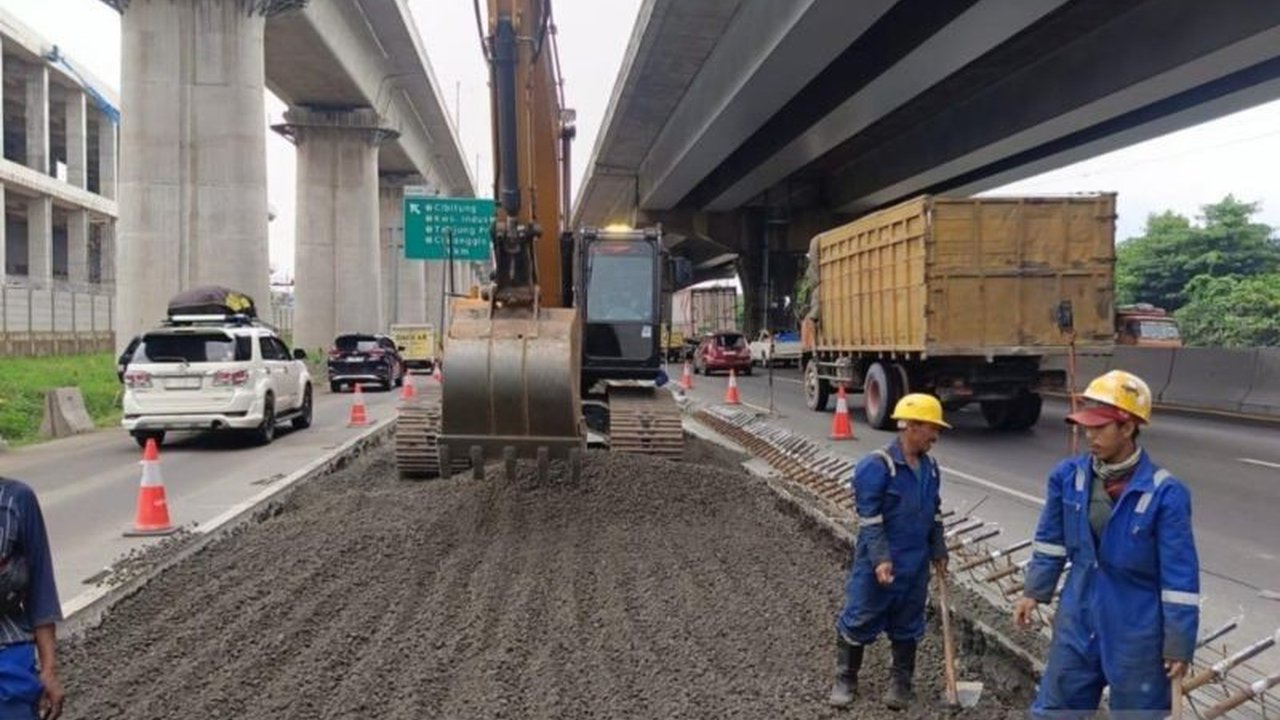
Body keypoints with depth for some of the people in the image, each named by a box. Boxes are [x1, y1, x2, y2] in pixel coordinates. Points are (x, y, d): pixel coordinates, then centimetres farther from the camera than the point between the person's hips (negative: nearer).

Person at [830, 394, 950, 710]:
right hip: (878, 564, -6)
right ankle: (845, 680, 21)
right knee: (859, 620, 5)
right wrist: (880, 559, -23)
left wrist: (938, 553, 16)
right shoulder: (877, 465, -18)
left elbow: (935, 515, 16)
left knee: (907, 626, 15)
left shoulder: (929, 467, 5)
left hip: (916, 565, 6)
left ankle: (901, 683, 29)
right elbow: (869, 518, -19)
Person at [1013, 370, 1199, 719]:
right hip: (1077, 624, 5)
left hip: (1137, 634, -4)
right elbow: (1051, 540, 8)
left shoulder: (1165, 493, -20)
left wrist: (1179, 644, -11)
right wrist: (1034, 592, 8)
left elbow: (1180, 576, -15)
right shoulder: (1068, 475, -6)